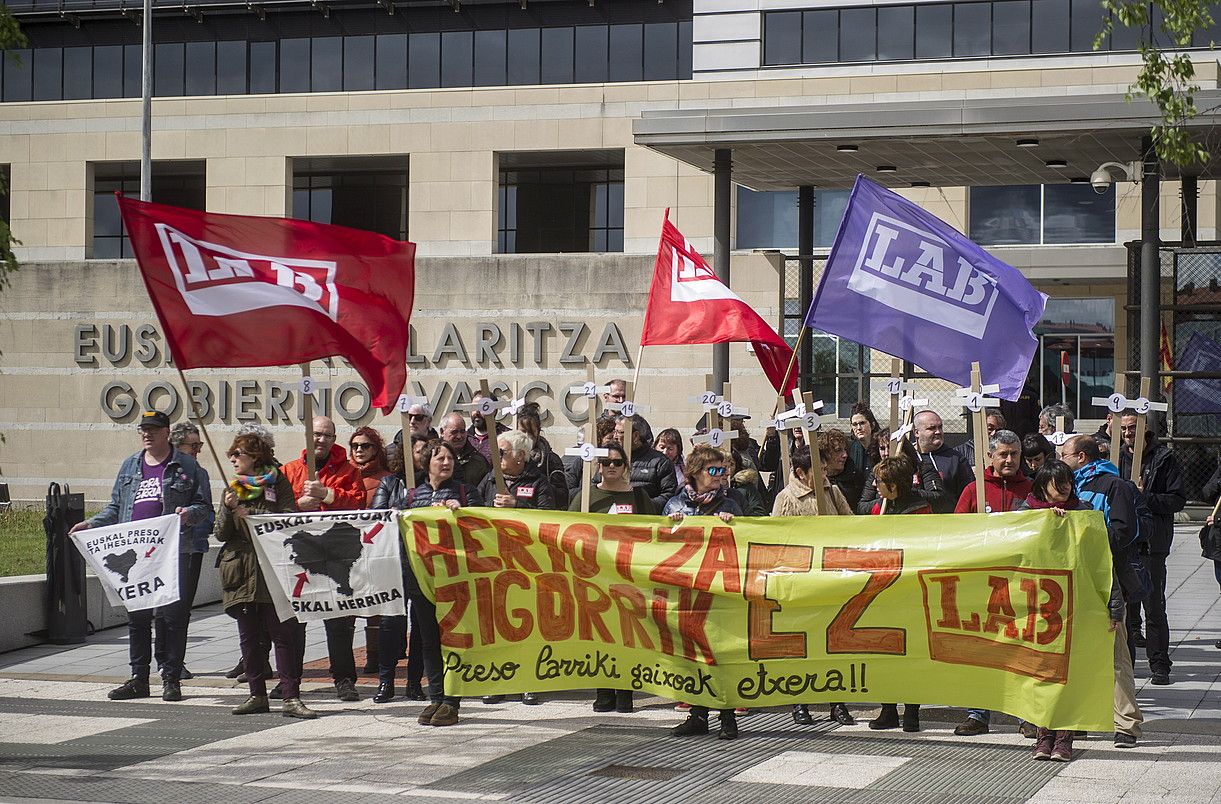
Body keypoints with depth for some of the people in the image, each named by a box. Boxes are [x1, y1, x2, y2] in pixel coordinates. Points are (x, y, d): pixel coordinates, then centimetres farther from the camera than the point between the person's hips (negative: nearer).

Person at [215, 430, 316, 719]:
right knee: (249, 636, 6)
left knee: (283, 634, -7)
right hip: (240, 572, 5)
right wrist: (227, 509, -9)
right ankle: (258, 695, 13)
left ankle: (291, 698, -8)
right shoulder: (232, 488, 16)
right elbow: (221, 534, 9)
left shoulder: (277, 482, 3)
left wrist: (252, 515, -14)